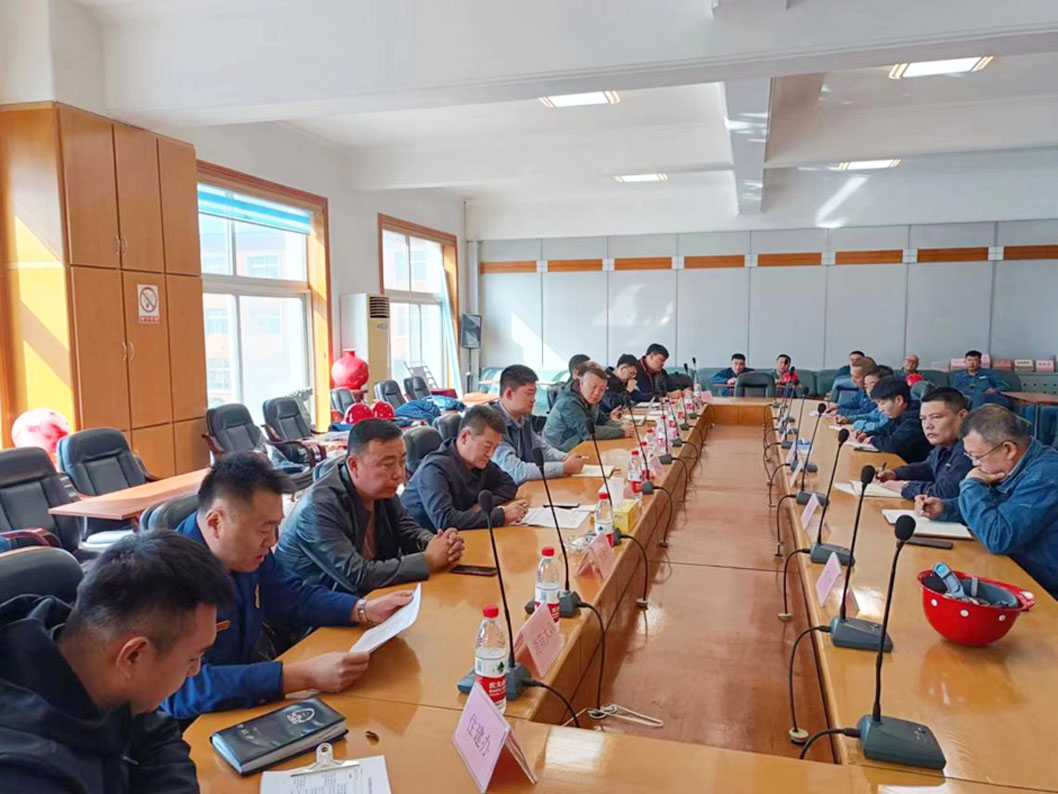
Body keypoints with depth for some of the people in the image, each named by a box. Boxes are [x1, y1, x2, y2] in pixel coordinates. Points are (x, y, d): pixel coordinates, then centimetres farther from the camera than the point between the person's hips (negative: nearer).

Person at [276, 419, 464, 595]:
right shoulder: (319, 508, -28)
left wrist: (437, 545, -15)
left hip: (368, 595, 7)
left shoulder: (380, 489, -5)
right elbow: (358, 577, -32)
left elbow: (407, 529, 7)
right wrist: (429, 560, -25)